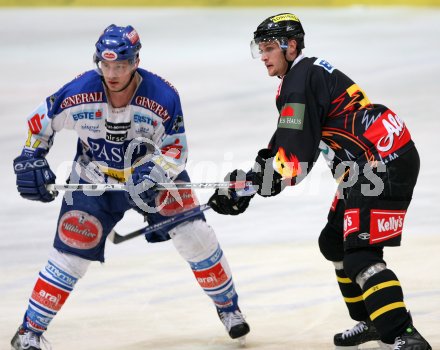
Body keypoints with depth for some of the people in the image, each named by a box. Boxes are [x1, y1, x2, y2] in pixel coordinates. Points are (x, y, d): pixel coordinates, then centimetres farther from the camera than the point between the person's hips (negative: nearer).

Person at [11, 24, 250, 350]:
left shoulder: (163, 97, -25)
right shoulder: (79, 93, -24)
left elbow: (176, 149, -16)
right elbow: (41, 121, -6)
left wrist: (151, 175, -32)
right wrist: (30, 159, -14)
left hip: (152, 173, 0)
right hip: (94, 180, 0)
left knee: (196, 237, -8)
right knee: (70, 256, -6)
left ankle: (228, 307, 15)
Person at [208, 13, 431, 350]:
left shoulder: (301, 81, -15)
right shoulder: (302, 75, 18)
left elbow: (295, 158, -20)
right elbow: (286, 145, 22)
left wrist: (248, 184, -10)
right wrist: (249, 179, 15)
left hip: (385, 165, -11)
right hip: (365, 167, 11)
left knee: (359, 254, -20)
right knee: (335, 242, 22)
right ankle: (372, 321, 31)